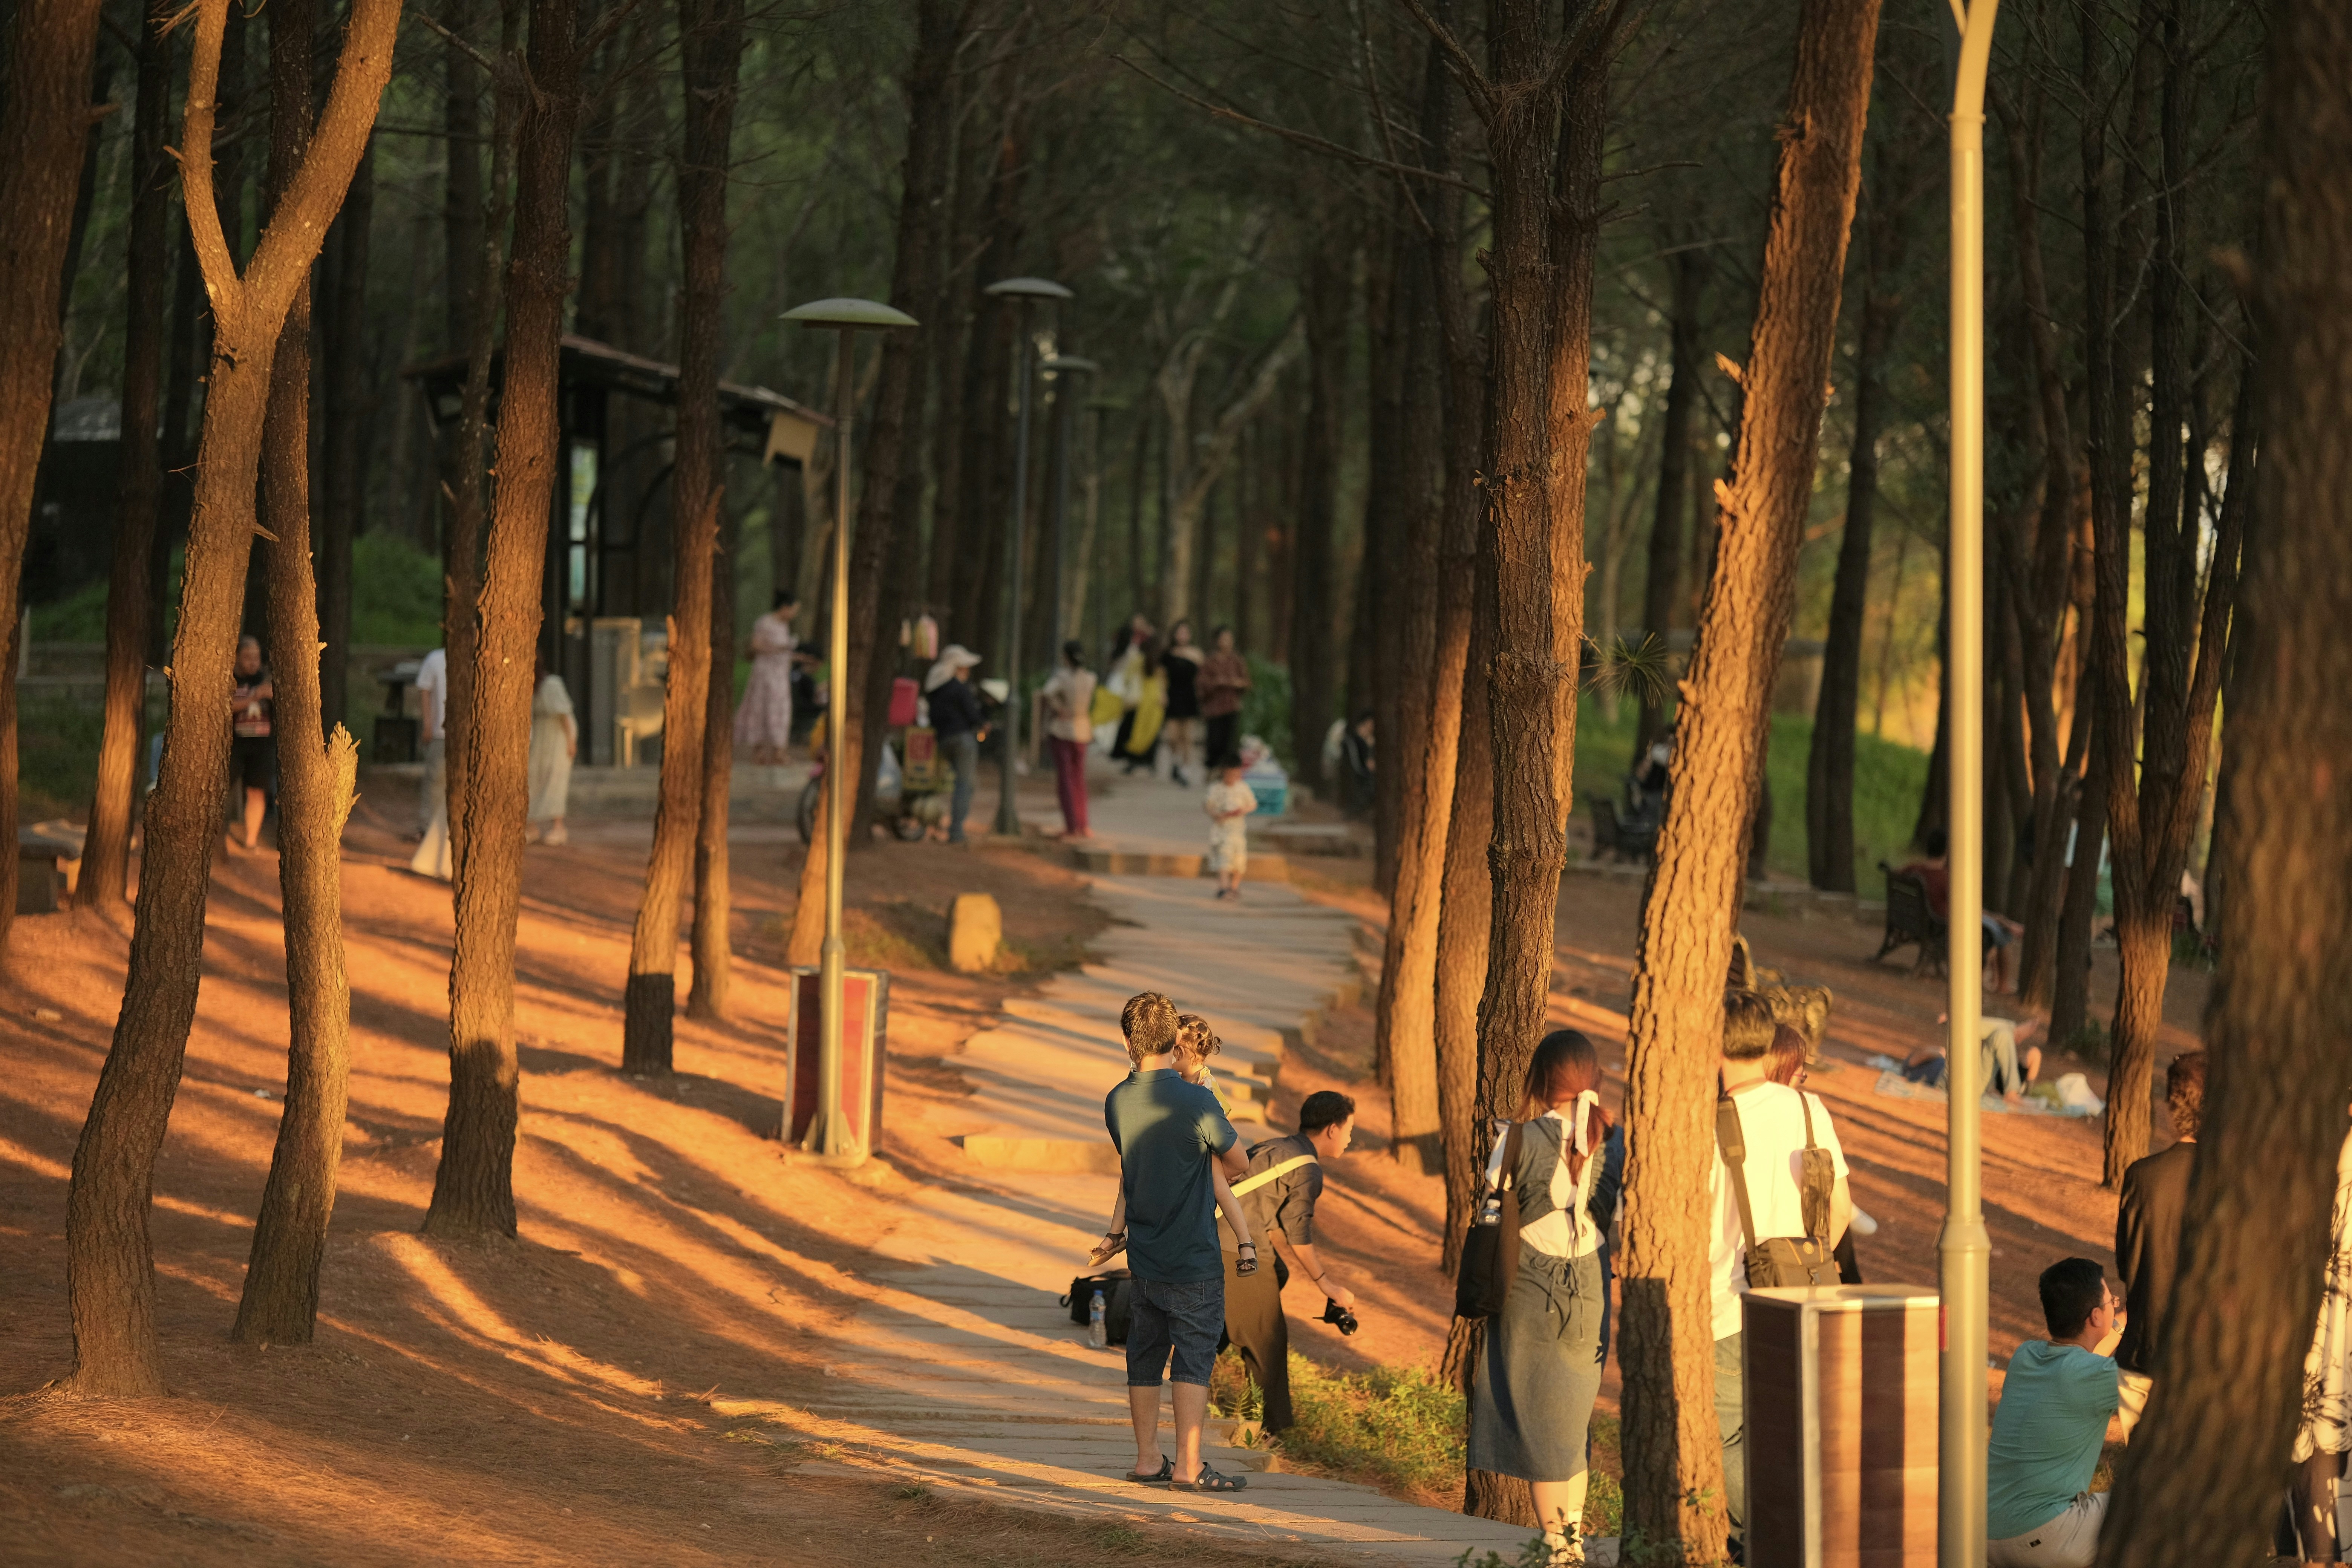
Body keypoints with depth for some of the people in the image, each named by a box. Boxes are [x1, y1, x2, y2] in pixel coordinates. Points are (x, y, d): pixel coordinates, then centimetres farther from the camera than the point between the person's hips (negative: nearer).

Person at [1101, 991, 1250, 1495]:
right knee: (1193, 1359, 0)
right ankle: (1188, 1467, 0)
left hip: (1144, 1258, 5)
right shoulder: (1196, 1101, -17)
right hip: (1194, 1260, -5)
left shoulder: (1116, 1103, -1)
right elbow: (1240, 1165, -3)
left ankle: (1148, 1458, 19)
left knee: (1145, 1357, 13)